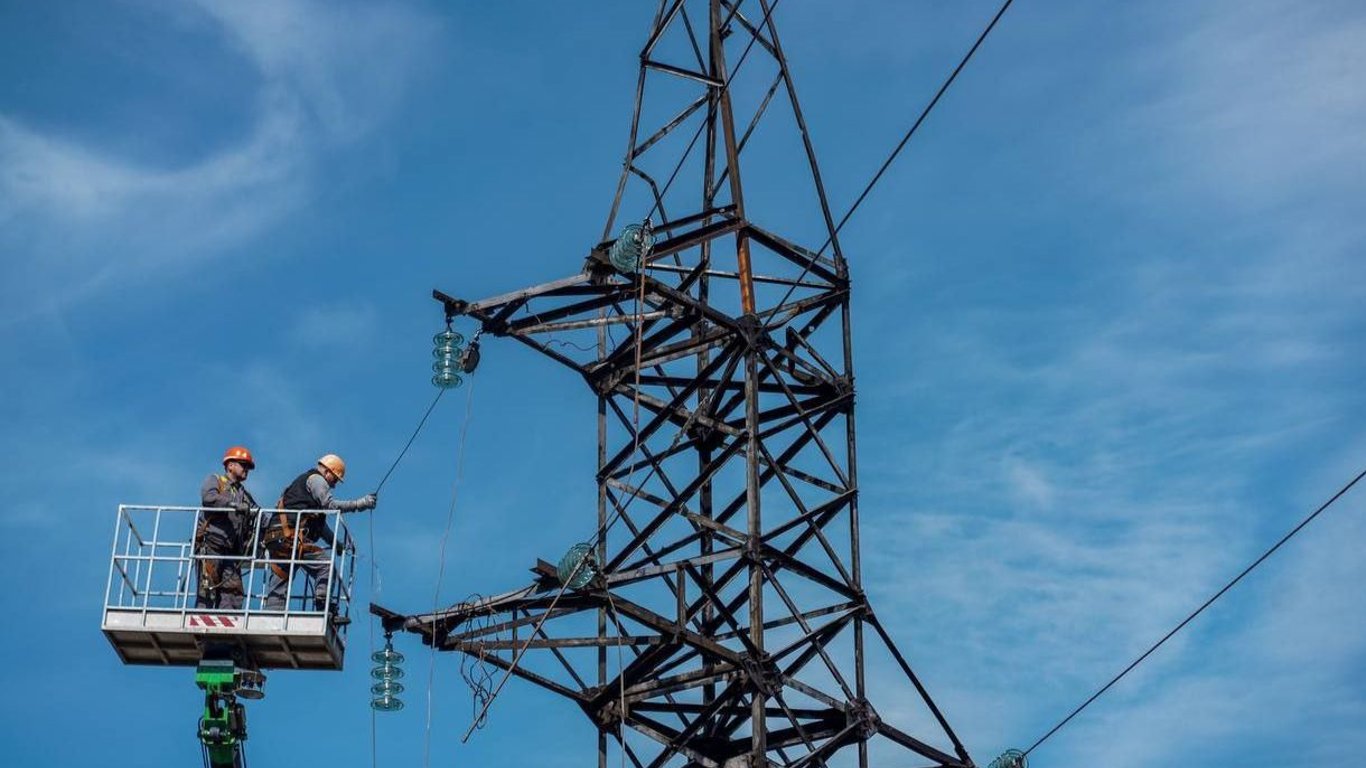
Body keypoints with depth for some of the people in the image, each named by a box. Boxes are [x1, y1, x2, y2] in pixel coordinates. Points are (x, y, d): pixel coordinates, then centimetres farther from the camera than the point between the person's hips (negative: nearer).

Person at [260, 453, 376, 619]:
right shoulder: (316, 479, 5)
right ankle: (324, 610, -20)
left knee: (277, 589, 6)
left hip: (275, 538, 10)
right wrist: (360, 503, -9)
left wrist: (335, 542, 25)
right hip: (291, 536, -10)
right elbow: (330, 504, -11)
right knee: (325, 566, -13)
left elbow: (319, 524, 32)